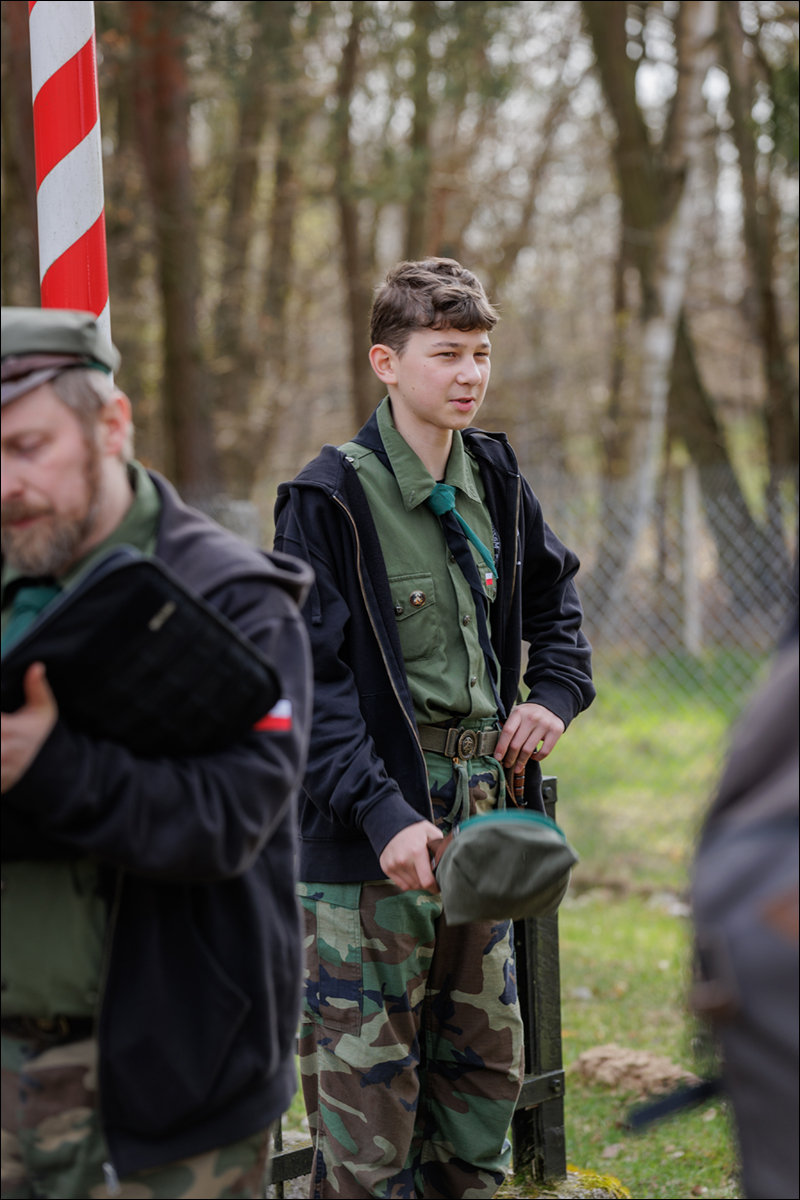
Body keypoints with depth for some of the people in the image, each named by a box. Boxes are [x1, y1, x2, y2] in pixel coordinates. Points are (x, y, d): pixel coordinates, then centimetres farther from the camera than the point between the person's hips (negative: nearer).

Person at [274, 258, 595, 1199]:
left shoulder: (493, 479, 8)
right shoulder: (331, 498, -11)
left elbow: (553, 594, 27)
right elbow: (310, 685, -15)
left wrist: (557, 693, 9)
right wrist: (383, 814, -24)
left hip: (477, 817, 7)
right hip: (368, 837, -7)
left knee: (487, 1061, 16)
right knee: (367, 1084, -4)